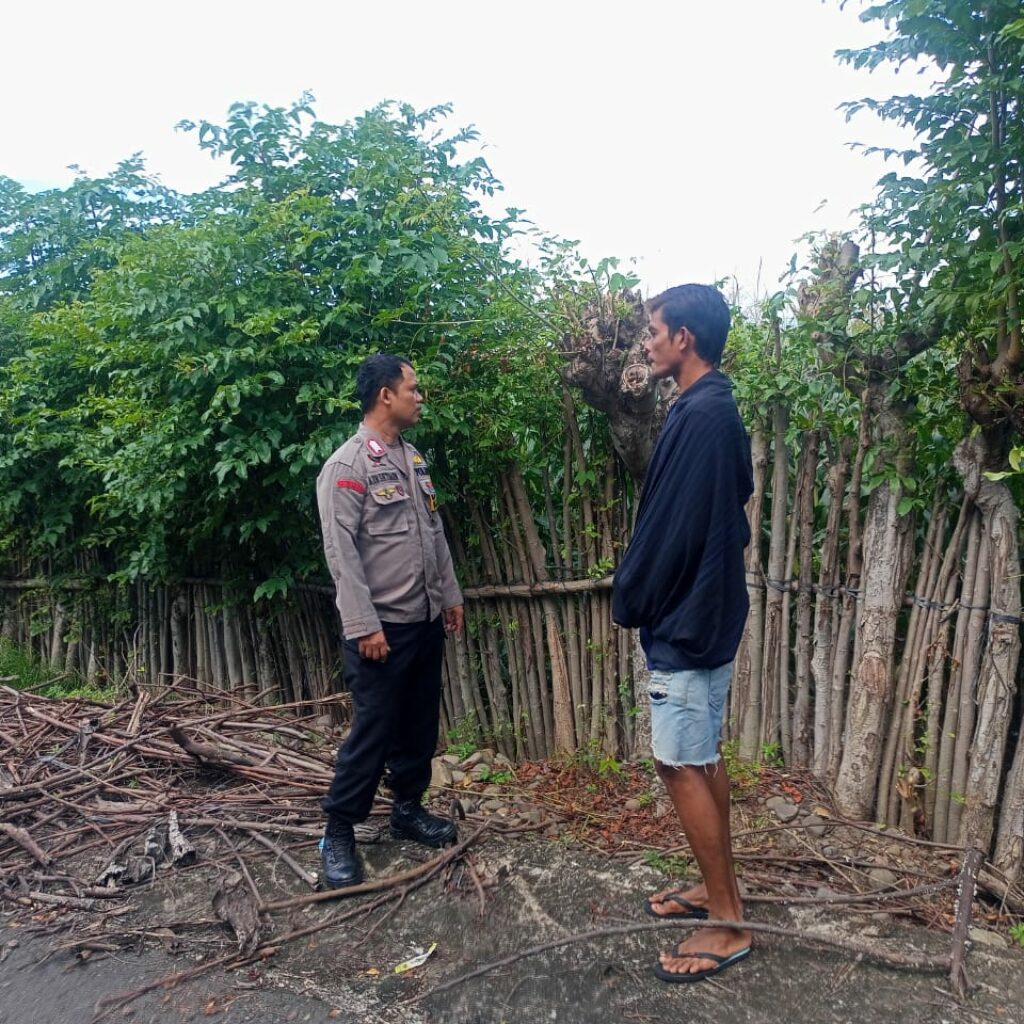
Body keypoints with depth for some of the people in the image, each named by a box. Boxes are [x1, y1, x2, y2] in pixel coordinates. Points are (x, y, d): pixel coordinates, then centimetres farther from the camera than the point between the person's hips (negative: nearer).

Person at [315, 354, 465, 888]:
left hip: (426, 621, 8)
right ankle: (338, 832, 15)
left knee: (420, 724, 16)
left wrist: (450, 594, 16)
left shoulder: (413, 458, 12)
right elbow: (341, 552, -17)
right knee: (373, 731, -1)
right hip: (382, 627, -7)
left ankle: (408, 809, 33)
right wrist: (364, 626, -19)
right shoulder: (347, 465, -12)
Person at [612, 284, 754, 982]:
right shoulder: (717, 410, 11)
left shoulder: (701, 416, -20)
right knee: (705, 759, 18)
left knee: (682, 765, 0)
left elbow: (670, 526, -22)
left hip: (687, 617, -10)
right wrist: (644, 596, 17)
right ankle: (719, 889, 33)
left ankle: (729, 924, 14)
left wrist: (628, 601, -8)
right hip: (707, 610, 10)